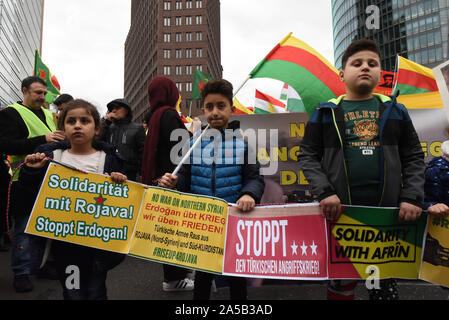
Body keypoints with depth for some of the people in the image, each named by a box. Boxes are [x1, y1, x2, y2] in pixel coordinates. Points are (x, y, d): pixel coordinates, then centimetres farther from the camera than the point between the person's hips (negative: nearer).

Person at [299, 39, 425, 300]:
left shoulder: (395, 111, 12)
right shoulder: (326, 112, 6)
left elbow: (414, 158, 10)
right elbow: (308, 156, 2)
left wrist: (412, 197, -4)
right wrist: (325, 193, -12)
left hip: (388, 212, 2)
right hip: (340, 212, -1)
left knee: (386, 284, 13)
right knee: (341, 283, 8)